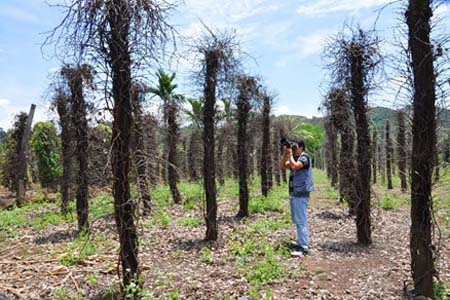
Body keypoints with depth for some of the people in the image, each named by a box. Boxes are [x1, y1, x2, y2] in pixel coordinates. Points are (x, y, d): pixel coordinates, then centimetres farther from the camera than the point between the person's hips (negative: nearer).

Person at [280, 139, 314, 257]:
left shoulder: (304, 157, -10)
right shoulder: (294, 158, 15)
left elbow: (295, 166, -27)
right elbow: (283, 166, 8)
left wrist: (290, 154, -15)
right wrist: (285, 153, -2)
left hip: (300, 194, -9)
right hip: (293, 193, 9)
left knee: (301, 221, -9)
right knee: (297, 220, 17)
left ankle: (304, 247, -6)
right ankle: (302, 242, 28)